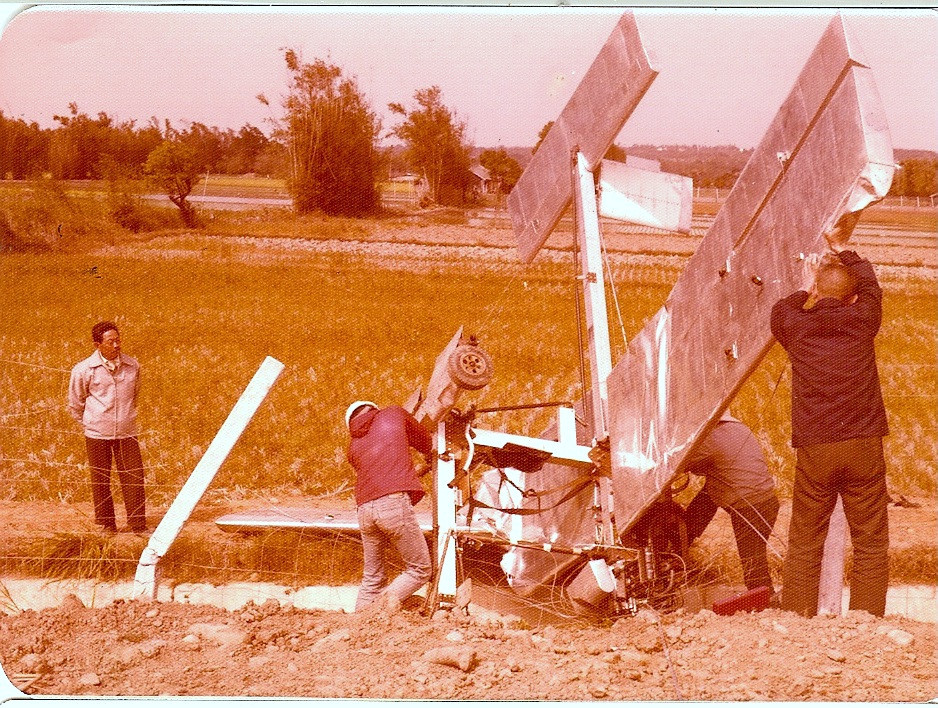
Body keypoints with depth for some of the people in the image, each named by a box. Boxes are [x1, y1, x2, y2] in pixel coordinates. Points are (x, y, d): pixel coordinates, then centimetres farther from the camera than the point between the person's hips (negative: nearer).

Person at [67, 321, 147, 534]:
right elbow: (75, 403, 7)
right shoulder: (84, 370, -7)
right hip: (97, 435, -2)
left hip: (127, 433, 2)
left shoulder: (132, 366, 2)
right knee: (100, 480, 5)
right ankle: (106, 524, 17)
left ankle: (138, 524, 8)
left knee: (134, 477, -1)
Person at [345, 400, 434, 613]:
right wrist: (430, 452, 51)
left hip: (365, 510, 5)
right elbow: (426, 441, 29)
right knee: (419, 569, 5)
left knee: (372, 577, 17)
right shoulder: (394, 414, 16)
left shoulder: (353, 446, 25)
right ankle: (388, 600, -19)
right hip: (395, 503, -5)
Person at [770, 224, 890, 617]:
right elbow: (870, 284, 25)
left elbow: (780, 311, 28)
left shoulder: (796, 325, 3)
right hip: (864, 446, 0)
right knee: (871, 546, 5)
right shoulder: (862, 319, 3)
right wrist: (842, 249, 38)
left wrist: (805, 290, 42)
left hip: (813, 451, 0)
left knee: (803, 545, 8)